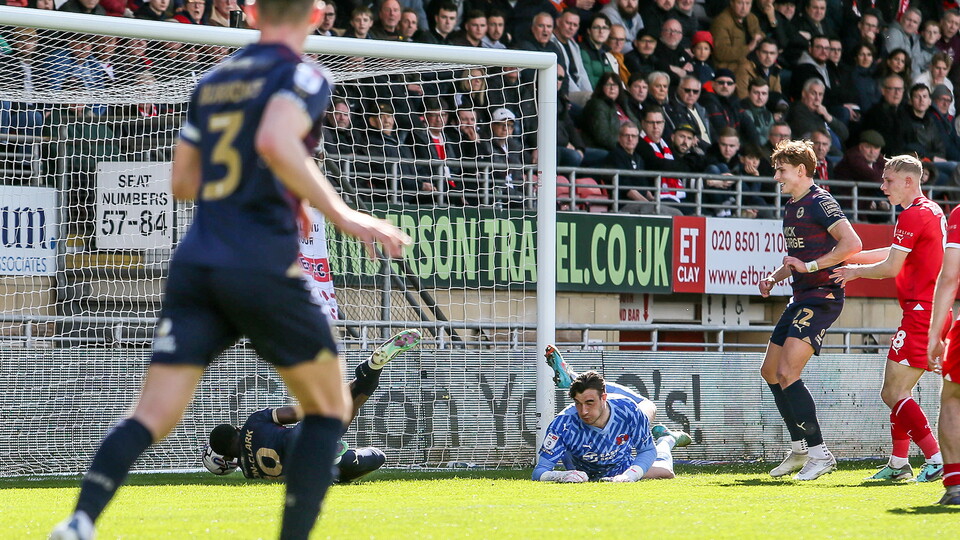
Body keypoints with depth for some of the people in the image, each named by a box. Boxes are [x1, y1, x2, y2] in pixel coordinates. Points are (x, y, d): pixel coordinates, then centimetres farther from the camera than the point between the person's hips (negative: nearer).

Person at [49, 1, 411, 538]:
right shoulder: (302, 76, -2)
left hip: (195, 265, 5)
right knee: (329, 408, 12)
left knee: (152, 417, -2)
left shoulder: (213, 81, 18)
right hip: (263, 267, -5)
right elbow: (276, 142, -22)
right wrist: (341, 214, -21)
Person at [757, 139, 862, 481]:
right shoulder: (792, 207, 17)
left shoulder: (819, 202, -13)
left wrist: (810, 266, -24)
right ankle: (800, 450, 23)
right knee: (770, 371, 13)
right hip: (801, 298, 11)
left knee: (788, 372, -18)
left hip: (822, 297, -11)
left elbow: (852, 243, -23)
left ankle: (819, 454, -16)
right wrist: (774, 278, 14)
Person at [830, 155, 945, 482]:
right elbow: (897, 255, 27)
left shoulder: (913, 216, -13)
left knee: (893, 393, -9)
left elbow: (890, 268, -12)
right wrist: (850, 258, 27)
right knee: (899, 391, 17)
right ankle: (898, 464, 18)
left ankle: (937, 460, -16)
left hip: (920, 313, -10)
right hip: (935, 312, 10)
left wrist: (855, 271, 5)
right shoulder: (933, 211, 17)